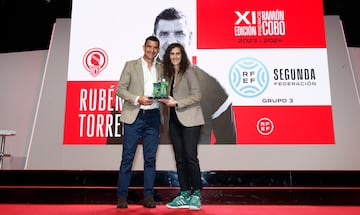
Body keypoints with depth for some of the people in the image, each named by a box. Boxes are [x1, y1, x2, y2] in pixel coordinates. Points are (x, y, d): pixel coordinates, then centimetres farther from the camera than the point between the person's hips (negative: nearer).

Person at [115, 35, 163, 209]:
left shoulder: (161, 68, 13)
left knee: (150, 157, 6)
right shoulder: (131, 65, 5)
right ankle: (122, 196, 10)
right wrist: (138, 99, -15)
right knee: (127, 157, 0)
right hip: (134, 116, -2)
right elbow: (120, 89, -1)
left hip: (153, 117, 3)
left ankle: (148, 196, 14)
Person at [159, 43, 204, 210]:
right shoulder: (169, 74, 17)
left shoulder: (189, 71, -3)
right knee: (179, 158, 7)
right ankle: (184, 195, 15)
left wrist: (176, 103, -14)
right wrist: (166, 100, 1)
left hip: (189, 119, -7)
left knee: (190, 156, -9)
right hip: (174, 120, 7)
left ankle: (196, 195, 1)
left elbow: (197, 95, -11)